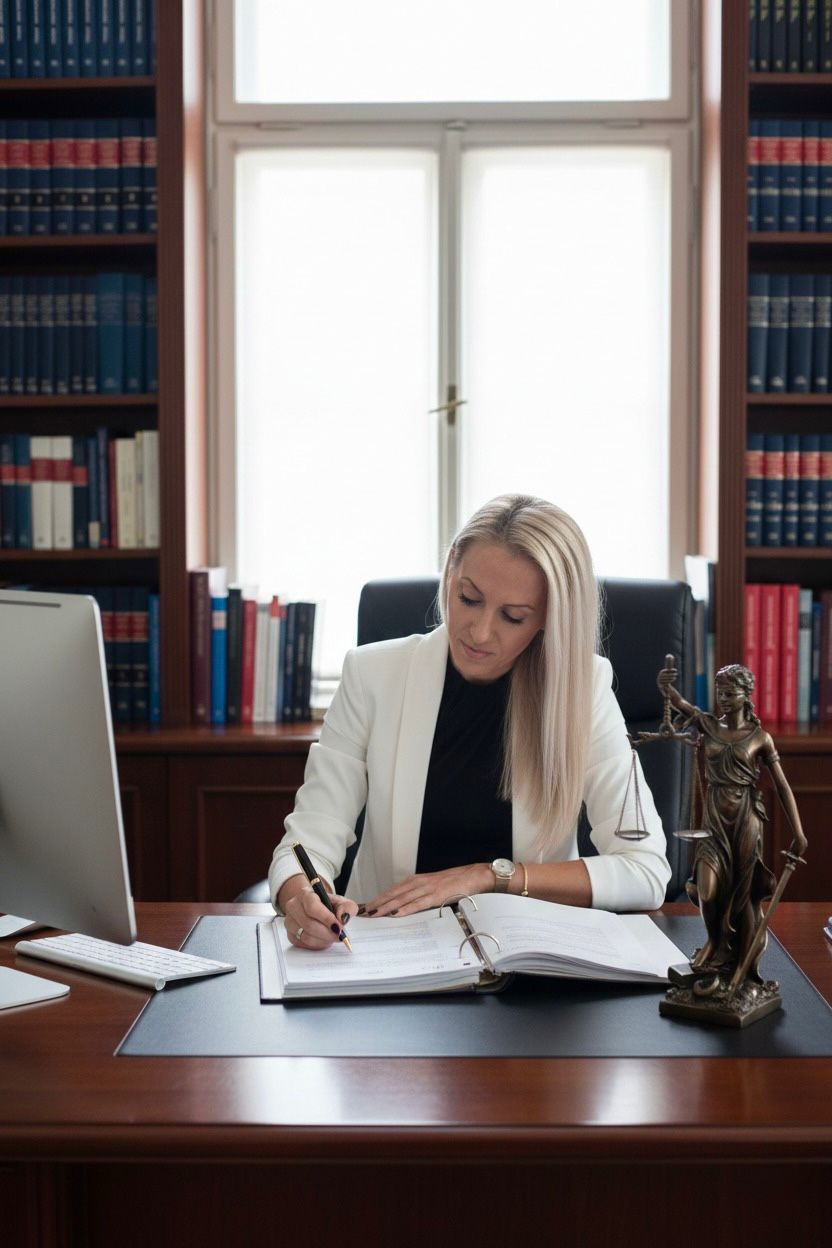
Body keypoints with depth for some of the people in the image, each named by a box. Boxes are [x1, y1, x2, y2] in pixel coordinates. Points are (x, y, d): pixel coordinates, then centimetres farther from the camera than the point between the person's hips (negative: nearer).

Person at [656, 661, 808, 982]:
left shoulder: (760, 737, -2)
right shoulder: (708, 724, 2)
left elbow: (782, 786, -1)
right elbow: (678, 701, -15)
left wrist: (798, 833, -4)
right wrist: (664, 685, -39)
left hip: (746, 818, -2)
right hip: (714, 817, 2)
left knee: (744, 892, 3)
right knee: (708, 890, -10)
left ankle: (744, 969, 15)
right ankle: (717, 946, 20)